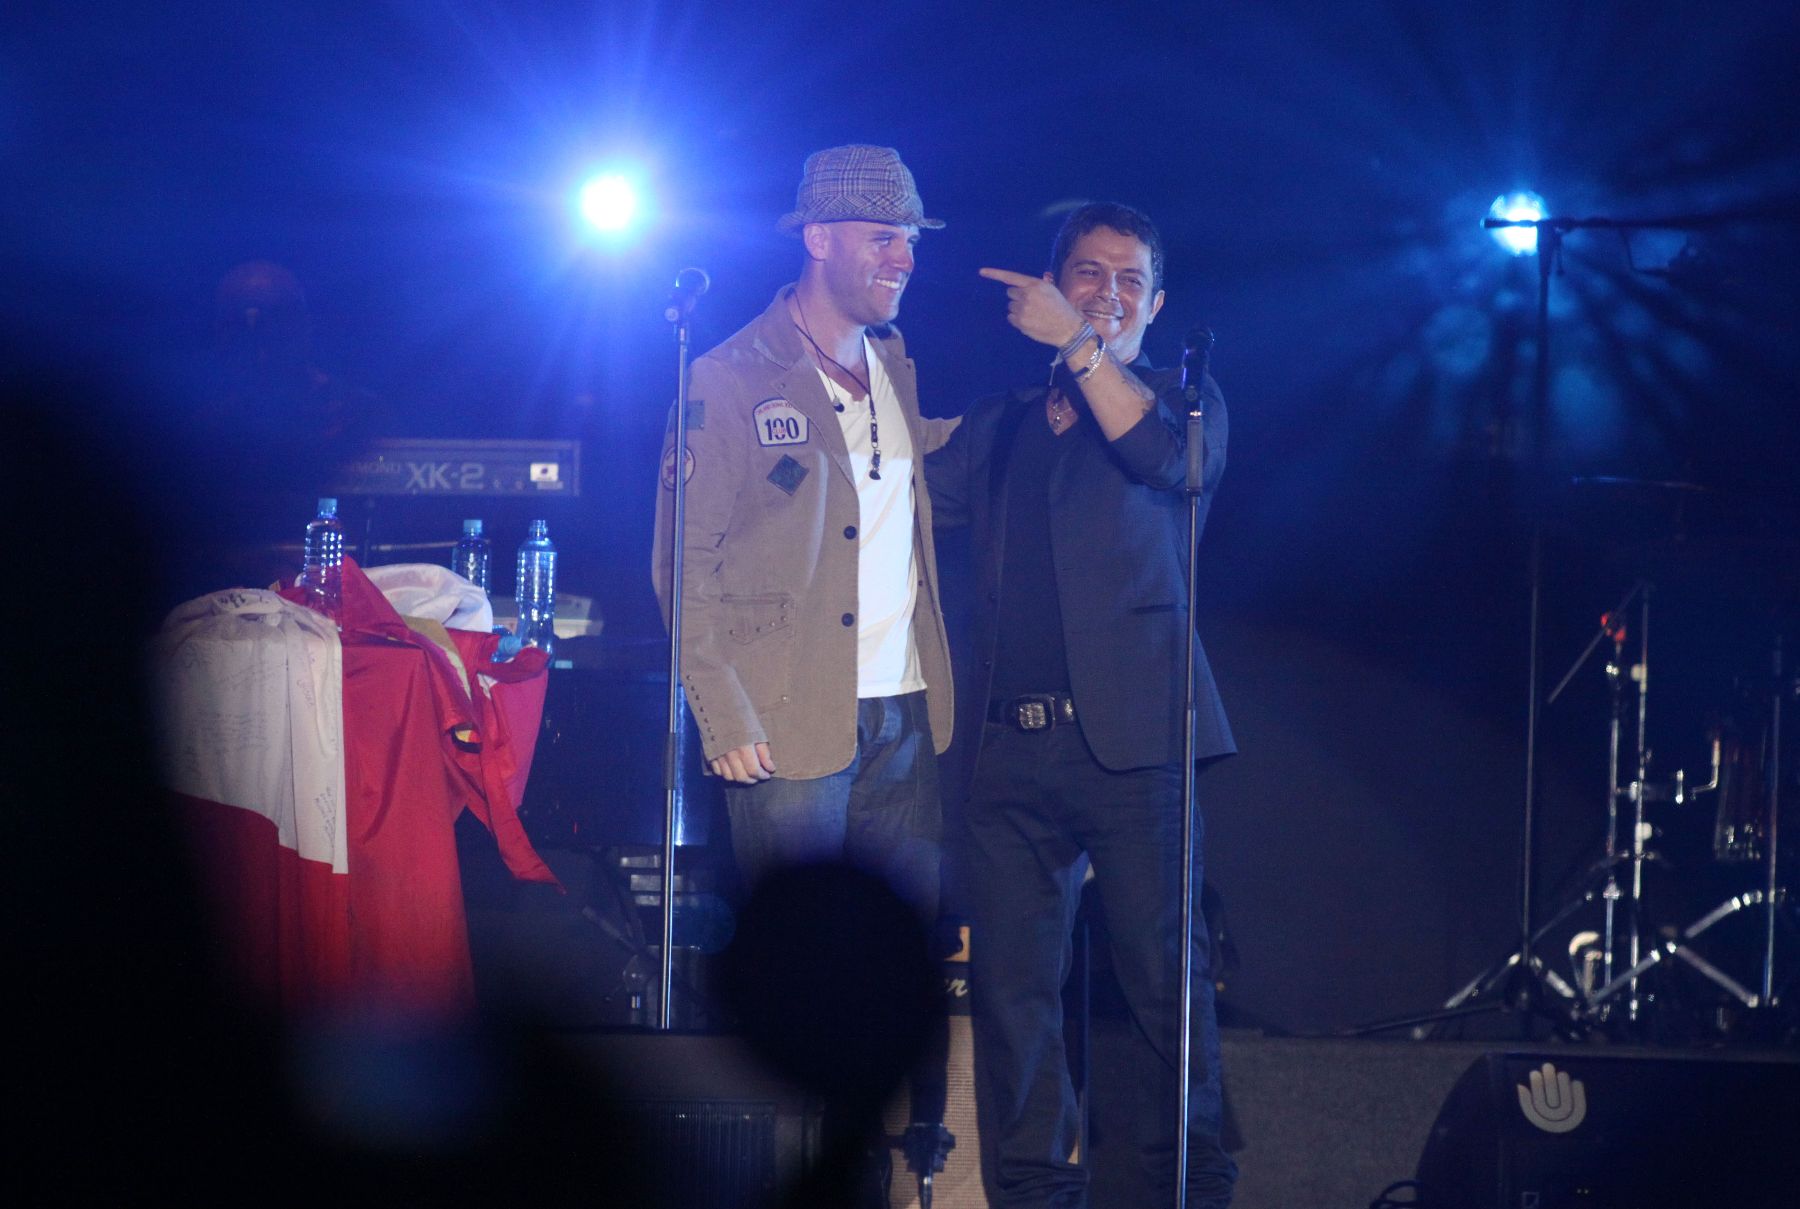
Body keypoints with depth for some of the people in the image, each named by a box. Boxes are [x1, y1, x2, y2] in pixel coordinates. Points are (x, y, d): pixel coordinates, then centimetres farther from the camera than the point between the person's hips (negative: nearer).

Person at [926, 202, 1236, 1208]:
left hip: (1128, 736, -4)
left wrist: (1078, 343, -15)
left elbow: (1172, 458, -13)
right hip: (1011, 745, 4)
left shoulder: (1180, 399, 10)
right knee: (1011, 984, 0)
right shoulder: (1000, 428, 21)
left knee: (1166, 970, -6)